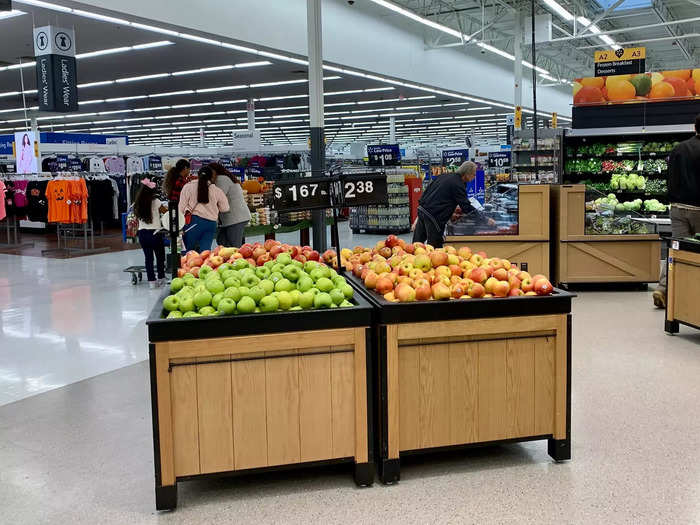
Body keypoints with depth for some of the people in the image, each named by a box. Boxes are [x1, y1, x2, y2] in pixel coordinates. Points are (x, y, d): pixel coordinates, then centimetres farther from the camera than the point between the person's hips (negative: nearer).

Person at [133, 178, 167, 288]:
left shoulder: (137, 203, 3)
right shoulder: (155, 202, -8)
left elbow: (137, 216, 10)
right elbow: (165, 211, 2)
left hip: (142, 233, 3)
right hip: (155, 233, -3)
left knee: (148, 257, 9)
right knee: (160, 257, 12)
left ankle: (151, 280, 10)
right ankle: (161, 278, 20)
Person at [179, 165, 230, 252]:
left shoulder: (188, 187, 3)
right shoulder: (217, 191, 9)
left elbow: (182, 207, 4)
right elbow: (225, 208, 14)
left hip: (195, 220, -3)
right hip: (211, 223, 3)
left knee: (190, 250, 2)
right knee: (205, 251, 1)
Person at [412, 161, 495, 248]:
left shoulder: (445, 176, 16)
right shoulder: (458, 185, -9)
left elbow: (426, 192, 20)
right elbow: (466, 207, -13)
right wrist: (486, 220, -8)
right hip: (433, 217, -8)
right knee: (435, 248, -1)